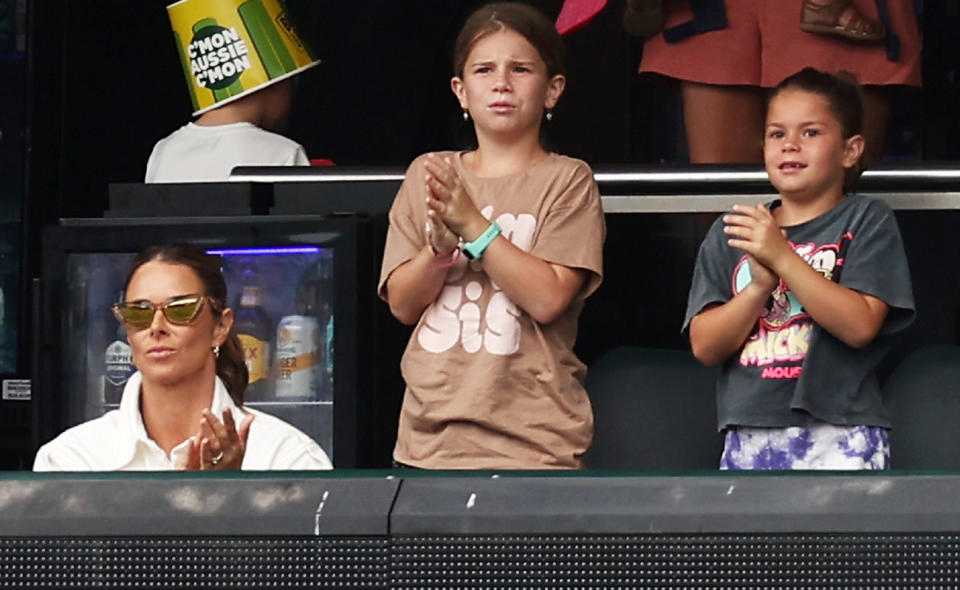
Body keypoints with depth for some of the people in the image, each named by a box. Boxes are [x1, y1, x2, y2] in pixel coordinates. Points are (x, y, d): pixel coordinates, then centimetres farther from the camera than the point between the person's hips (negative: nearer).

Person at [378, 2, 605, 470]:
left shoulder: (566, 180, -1)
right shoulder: (425, 175, 11)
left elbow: (548, 298, -12)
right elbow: (402, 304, 5)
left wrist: (473, 224, -16)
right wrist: (440, 246, -14)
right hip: (428, 437, 4)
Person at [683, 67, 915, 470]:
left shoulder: (865, 221, 3)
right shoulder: (729, 234, 13)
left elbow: (861, 325, -11)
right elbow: (705, 347, 3)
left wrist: (782, 256, -15)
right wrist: (759, 285, -13)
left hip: (838, 435, -4)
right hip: (748, 435, 4)